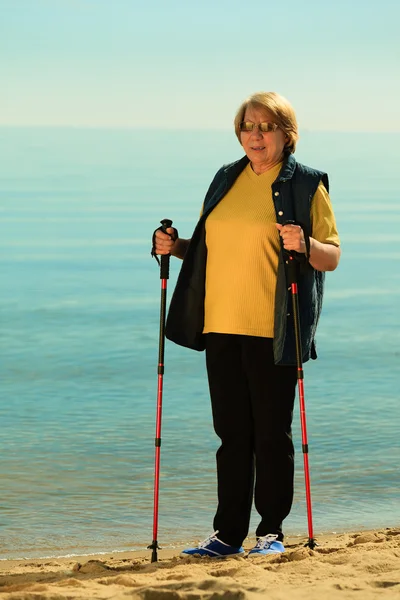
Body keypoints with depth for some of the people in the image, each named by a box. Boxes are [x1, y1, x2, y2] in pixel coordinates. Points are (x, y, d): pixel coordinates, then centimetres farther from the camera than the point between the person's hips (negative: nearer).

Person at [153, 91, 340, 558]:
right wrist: (178, 247, 6)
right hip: (221, 326, 5)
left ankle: (271, 531, 10)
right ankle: (228, 533, 14)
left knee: (272, 433, 1)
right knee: (232, 433, 9)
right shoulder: (226, 179, 15)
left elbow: (332, 257, -3)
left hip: (274, 329, -5)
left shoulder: (306, 184, -1)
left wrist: (305, 246, -22)